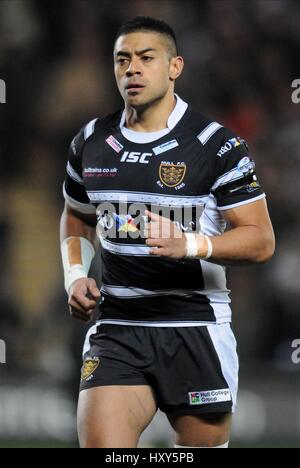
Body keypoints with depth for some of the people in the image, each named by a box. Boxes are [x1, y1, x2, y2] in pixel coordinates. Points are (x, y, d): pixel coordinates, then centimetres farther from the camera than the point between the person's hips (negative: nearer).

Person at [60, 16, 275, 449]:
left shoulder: (218, 146, -5)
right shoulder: (90, 143, 9)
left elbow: (261, 240, -7)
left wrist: (189, 245, -24)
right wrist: (75, 276, 6)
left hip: (197, 329, -2)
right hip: (116, 328, 2)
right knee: (100, 444, -18)